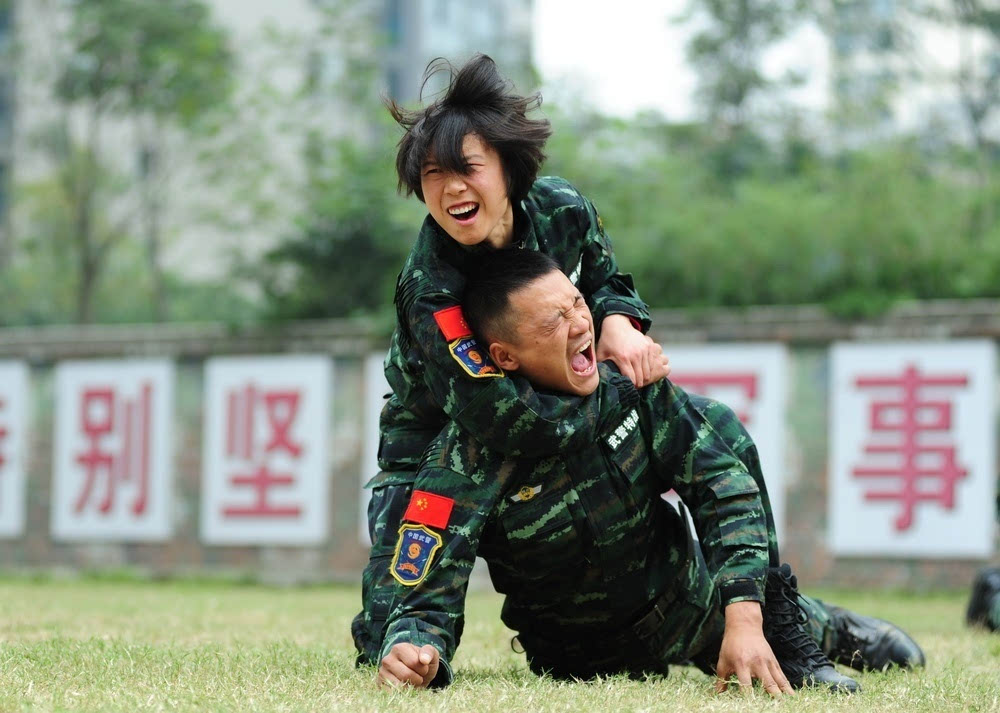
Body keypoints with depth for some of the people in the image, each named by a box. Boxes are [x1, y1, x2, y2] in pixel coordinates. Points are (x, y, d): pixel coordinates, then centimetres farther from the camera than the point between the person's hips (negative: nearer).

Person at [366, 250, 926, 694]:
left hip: (693, 602, 1)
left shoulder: (629, 386, -17)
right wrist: (412, 654, -53)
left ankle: (814, 631, 12)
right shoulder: (467, 465, -28)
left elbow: (725, 487, -15)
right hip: (589, 658, -1)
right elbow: (427, 602, -28)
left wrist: (744, 619, -27)